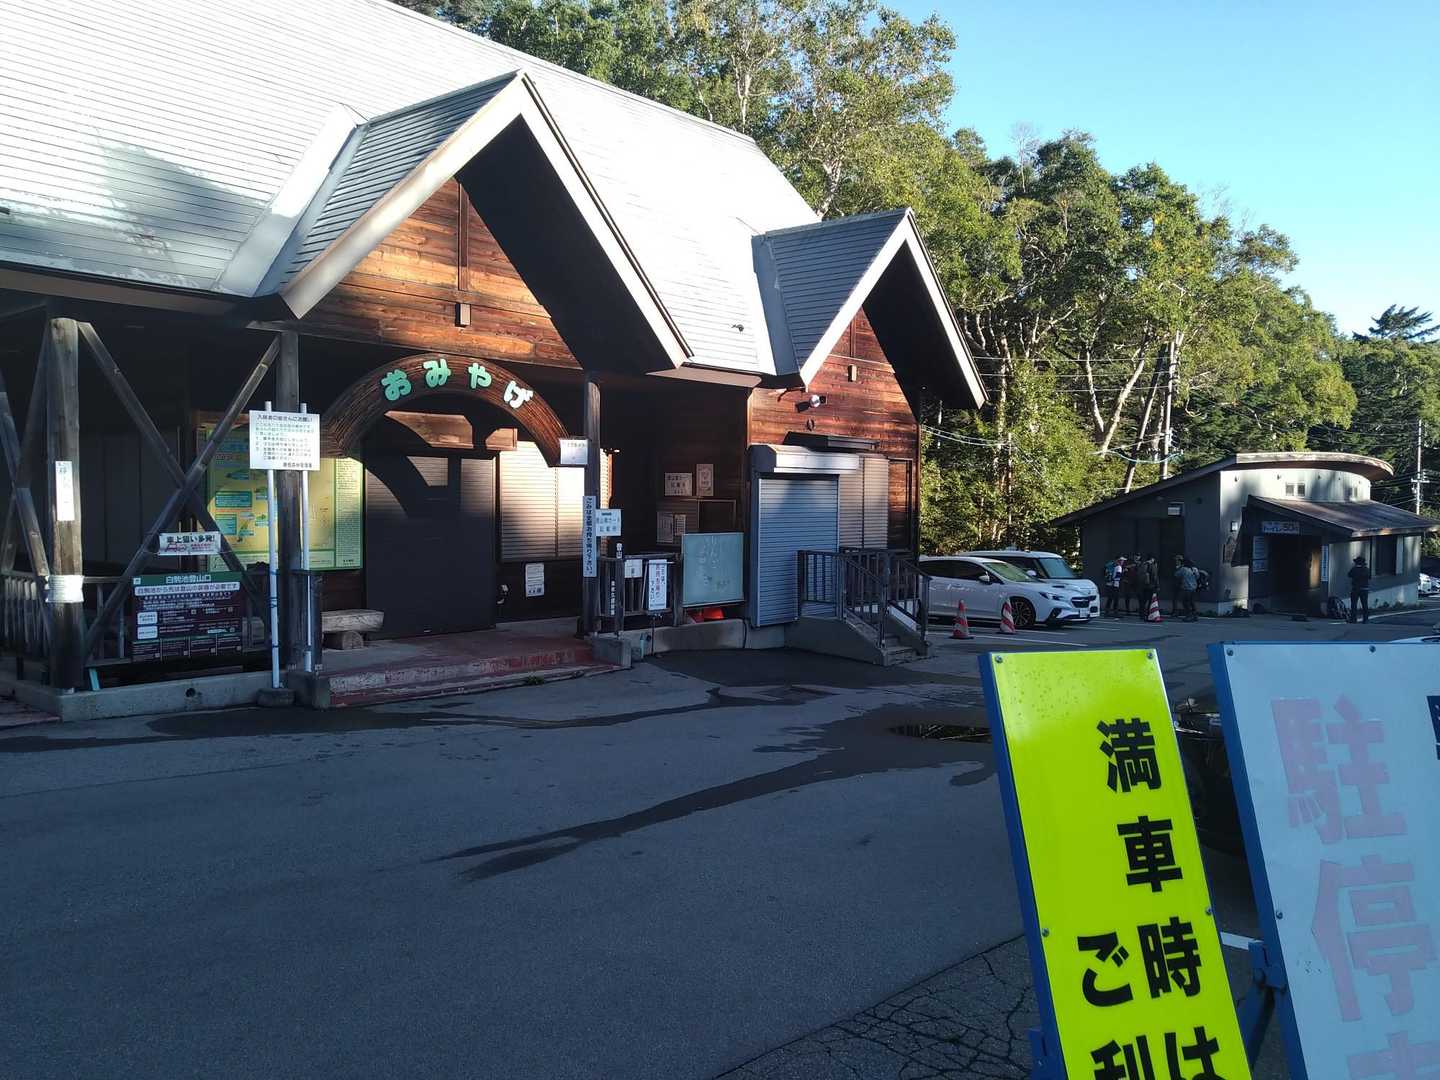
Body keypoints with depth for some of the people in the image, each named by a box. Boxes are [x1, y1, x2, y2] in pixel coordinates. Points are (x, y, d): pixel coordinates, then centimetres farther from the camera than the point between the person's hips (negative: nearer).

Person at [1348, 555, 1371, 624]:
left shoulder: (1354, 569, -9)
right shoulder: (1366, 569, -1)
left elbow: (1349, 575, 8)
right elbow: (1369, 577, 12)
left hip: (1355, 589, -3)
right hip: (1365, 589, 3)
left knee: (1354, 604, 1)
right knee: (1365, 605, 8)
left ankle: (1353, 619, -4)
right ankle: (1366, 619, 7)